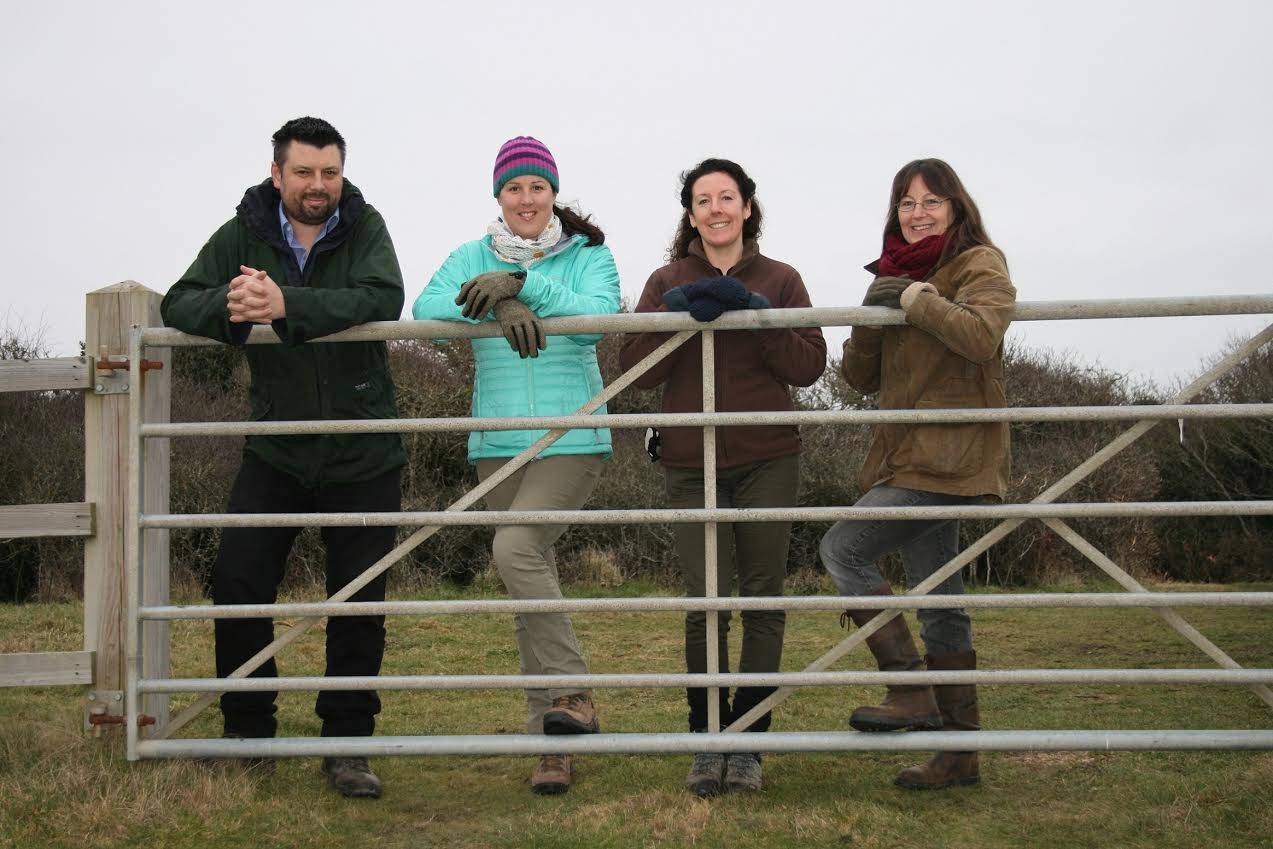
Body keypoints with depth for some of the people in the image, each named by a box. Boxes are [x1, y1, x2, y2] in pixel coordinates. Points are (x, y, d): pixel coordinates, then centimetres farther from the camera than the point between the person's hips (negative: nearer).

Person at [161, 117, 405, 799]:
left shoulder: (364, 227, -4)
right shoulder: (243, 235, 1)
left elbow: (384, 298, -23)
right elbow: (177, 304, -5)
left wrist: (286, 304, -36)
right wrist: (228, 306, -29)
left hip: (362, 452, -1)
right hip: (276, 448, 2)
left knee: (359, 601, 2)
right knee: (237, 583, -3)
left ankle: (347, 745, 14)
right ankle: (247, 731, 14)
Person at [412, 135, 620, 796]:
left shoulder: (588, 256, 4)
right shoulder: (472, 259, 10)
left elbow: (598, 316, -15)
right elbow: (426, 307, -8)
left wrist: (522, 284, -22)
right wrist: (499, 306, -22)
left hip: (572, 438, -4)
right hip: (499, 444, 4)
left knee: (515, 548, -26)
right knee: (532, 586, 6)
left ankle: (572, 693, -14)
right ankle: (553, 742, 12)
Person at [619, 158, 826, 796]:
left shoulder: (779, 280, 9)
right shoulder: (667, 283, 10)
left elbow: (810, 365, -2)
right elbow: (637, 369, 0)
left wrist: (753, 311, -13)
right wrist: (680, 308, -13)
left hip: (767, 462, 0)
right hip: (692, 467, 0)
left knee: (763, 601, 1)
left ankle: (748, 742, 9)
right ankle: (707, 741, 9)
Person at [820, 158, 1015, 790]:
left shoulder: (979, 263, -3)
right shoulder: (896, 276, 19)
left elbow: (980, 335, -24)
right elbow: (861, 379, 13)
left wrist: (915, 299, -15)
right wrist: (871, 317, -3)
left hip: (949, 454, -8)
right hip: (910, 454, 8)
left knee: (843, 549, -14)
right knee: (939, 605, 8)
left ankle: (911, 692, -10)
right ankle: (960, 752, 12)